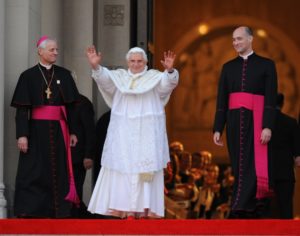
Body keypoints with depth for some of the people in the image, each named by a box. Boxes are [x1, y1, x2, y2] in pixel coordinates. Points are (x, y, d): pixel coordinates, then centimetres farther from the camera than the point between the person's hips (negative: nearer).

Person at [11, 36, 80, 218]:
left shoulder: (64, 75, 8)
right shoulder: (29, 76, 0)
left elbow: (71, 106, 8)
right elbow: (22, 109, -4)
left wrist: (72, 132, 2)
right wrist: (22, 134, -12)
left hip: (58, 130, 3)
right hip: (36, 130, -3)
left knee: (58, 172, 3)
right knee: (33, 173, -4)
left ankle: (58, 213, 7)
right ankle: (28, 213, -4)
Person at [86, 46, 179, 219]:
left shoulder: (155, 77, 4)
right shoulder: (119, 77, 10)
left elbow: (169, 82, -14)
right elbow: (104, 77, -8)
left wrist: (170, 70, -36)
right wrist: (96, 66, -29)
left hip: (147, 133, -2)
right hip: (123, 132, 2)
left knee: (147, 170, -4)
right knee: (124, 170, -2)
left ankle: (144, 209, -4)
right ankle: (127, 211, -1)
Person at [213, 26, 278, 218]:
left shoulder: (266, 65, 2)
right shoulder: (228, 67, 13)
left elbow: (271, 99, -5)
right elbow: (222, 100, 11)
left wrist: (268, 127, -16)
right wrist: (218, 129, 3)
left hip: (256, 122, -4)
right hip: (234, 122, 4)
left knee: (252, 165, -13)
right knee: (240, 167, 5)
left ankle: (240, 210, -19)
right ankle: (254, 212, 12)